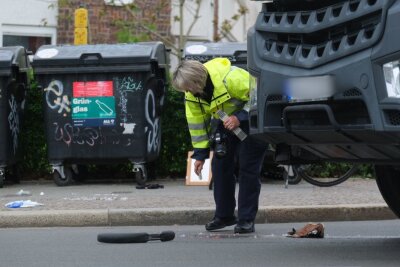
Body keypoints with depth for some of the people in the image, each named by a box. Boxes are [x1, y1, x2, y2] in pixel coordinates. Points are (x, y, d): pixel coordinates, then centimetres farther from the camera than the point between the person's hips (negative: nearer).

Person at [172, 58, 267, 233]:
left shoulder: (230, 78, -36)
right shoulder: (192, 93, -12)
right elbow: (196, 122, -2)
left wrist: (240, 118, -35)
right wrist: (200, 153, -2)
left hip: (251, 118, -7)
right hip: (225, 121, 7)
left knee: (248, 168, -11)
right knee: (220, 165, 4)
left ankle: (246, 219, -6)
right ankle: (224, 215, 17)